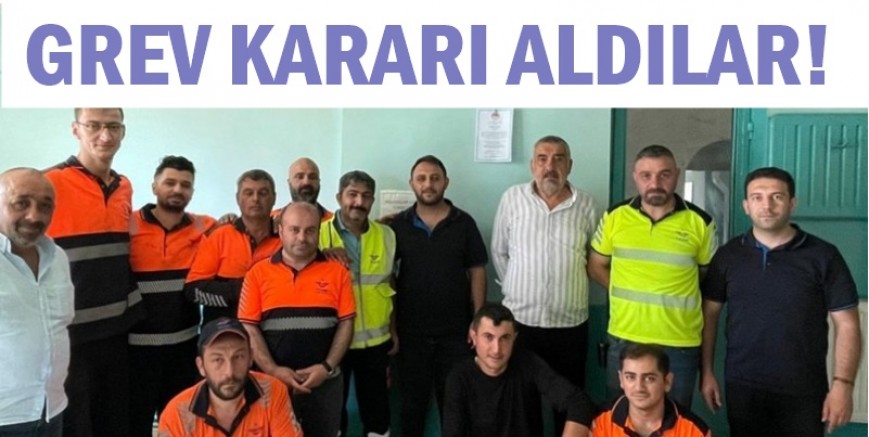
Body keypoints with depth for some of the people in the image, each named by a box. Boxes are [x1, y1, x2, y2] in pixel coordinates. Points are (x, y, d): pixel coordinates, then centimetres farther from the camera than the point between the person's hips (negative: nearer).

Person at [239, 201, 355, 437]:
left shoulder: (337, 271, 2)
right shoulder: (258, 273, 1)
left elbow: (346, 323, -1)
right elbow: (248, 327, -2)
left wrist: (327, 367, -11)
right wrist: (273, 370, -12)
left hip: (325, 380, 1)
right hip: (273, 380, 0)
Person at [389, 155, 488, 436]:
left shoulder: (464, 223, -1)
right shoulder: (398, 225, 0)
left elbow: (477, 272, 1)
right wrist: (390, 324, -1)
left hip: (455, 330, 0)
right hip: (410, 331, 1)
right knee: (412, 401, 14)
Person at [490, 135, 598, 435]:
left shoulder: (586, 204, -2)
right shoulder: (512, 198, -2)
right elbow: (499, 253, 5)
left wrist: (570, 284, 5)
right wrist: (516, 289, 4)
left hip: (570, 324, 0)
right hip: (520, 320, 0)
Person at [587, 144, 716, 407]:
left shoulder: (700, 222, -5)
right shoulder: (615, 217, -1)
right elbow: (596, 266, 9)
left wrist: (676, 296, -3)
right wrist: (628, 293, 1)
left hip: (680, 343, -1)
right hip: (624, 339, 1)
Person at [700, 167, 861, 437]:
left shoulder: (823, 256, -4)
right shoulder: (728, 255, 2)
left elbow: (847, 325, -3)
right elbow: (709, 314, 6)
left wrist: (842, 384, -10)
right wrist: (707, 372, 2)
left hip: (803, 392, -2)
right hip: (742, 387, 2)